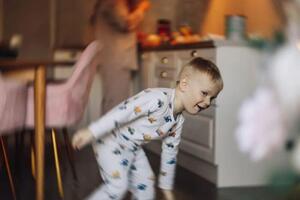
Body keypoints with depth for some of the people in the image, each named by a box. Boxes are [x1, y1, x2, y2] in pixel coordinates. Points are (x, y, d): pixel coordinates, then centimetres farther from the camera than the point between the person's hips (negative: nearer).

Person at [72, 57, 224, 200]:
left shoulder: (178, 122, -1)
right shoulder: (159, 98, -30)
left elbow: (170, 152, 10)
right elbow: (122, 112, -34)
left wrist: (166, 187, 16)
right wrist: (92, 132, -37)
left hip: (132, 148, 9)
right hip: (111, 141, -9)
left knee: (145, 186, 8)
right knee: (118, 186, -17)